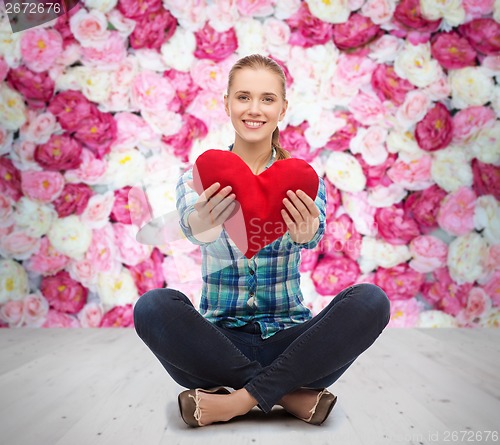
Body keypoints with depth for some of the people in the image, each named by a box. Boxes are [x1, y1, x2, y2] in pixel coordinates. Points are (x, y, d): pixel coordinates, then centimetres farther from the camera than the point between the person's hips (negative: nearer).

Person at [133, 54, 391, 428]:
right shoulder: (198, 180, 2)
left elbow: (313, 235, -19)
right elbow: (189, 219, -21)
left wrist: (305, 233, -44)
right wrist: (202, 227, -47)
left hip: (288, 337, 1)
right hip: (220, 339, 0)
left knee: (371, 301, -25)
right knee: (153, 306, -29)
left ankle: (238, 400, -22)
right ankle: (290, 394, -19)